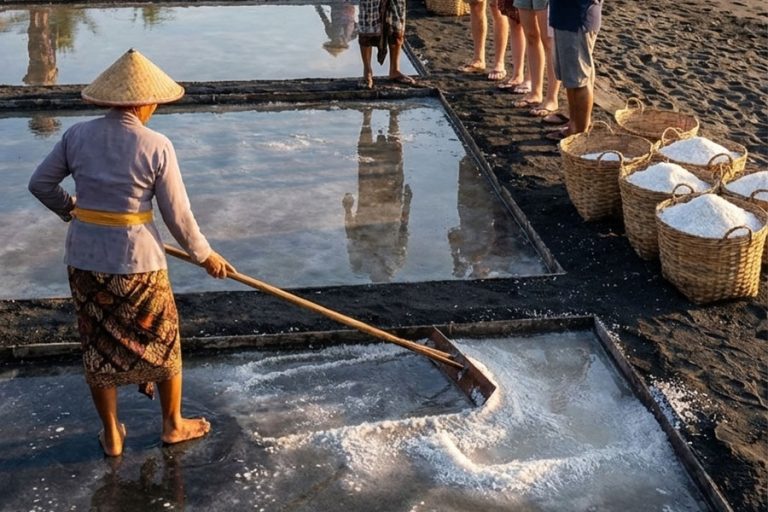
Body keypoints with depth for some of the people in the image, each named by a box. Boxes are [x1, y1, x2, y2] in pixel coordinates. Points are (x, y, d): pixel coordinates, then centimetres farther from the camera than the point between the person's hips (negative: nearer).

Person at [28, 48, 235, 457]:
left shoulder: (77, 135, -3)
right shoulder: (156, 147, -14)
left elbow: (40, 184, 6)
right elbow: (177, 215, -10)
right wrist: (205, 255, 4)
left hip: (84, 257, 4)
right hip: (137, 259, -4)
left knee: (99, 346, 18)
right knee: (162, 341, 18)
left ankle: (111, 436, 32)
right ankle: (173, 424, 34)